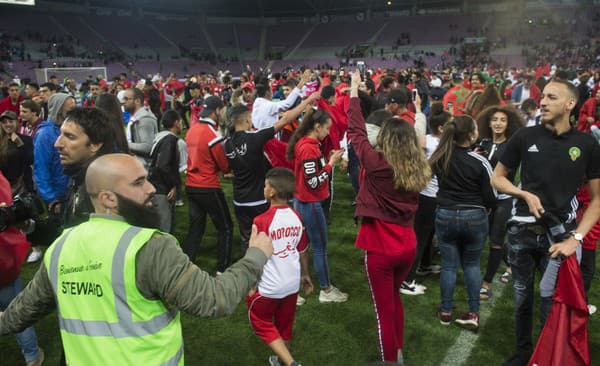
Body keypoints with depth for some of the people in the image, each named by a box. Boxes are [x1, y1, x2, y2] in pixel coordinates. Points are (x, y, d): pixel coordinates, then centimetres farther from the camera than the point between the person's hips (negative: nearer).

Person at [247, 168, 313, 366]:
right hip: (292, 283, 6)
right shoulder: (297, 217, -5)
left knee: (261, 322, 16)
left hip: (269, 286, -5)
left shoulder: (262, 220, -22)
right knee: (285, 324, 23)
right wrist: (305, 275, 19)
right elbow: (303, 251, 5)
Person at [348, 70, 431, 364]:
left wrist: (354, 91, 4)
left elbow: (356, 132, -6)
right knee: (394, 299, 27)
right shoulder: (417, 169, -4)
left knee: (384, 308, 9)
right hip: (407, 245, 6)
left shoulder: (376, 162, -17)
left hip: (380, 246, -6)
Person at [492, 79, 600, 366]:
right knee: (522, 300, 15)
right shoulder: (525, 137, -2)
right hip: (522, 232, 1)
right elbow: (497, 178, 8)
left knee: (552, 307, 6)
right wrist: (526, 194, -10)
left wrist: (576, 238, -11)